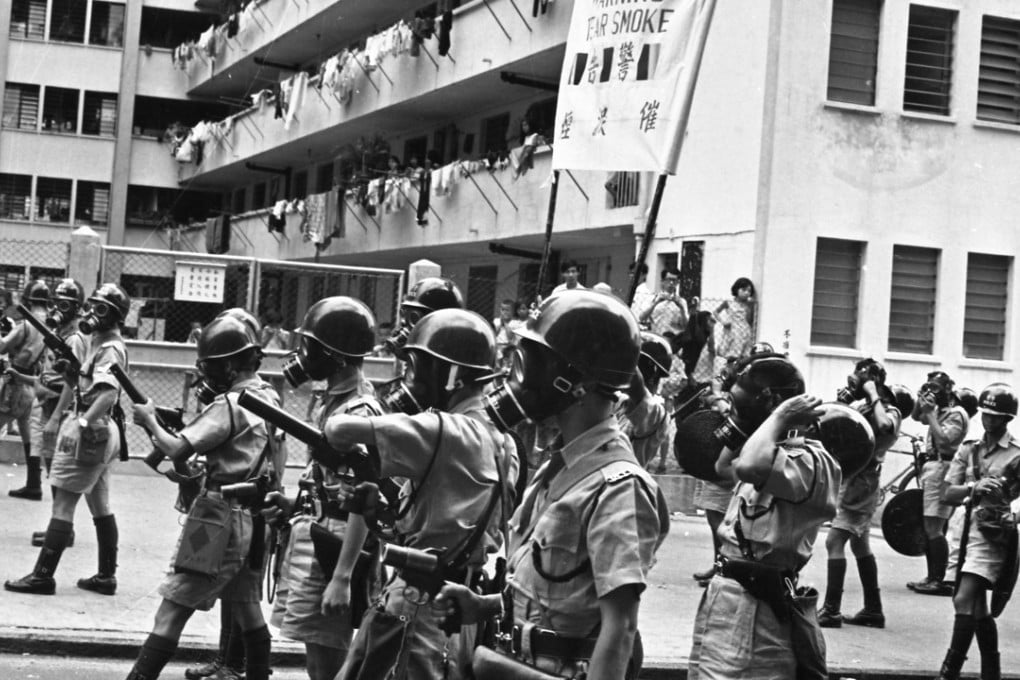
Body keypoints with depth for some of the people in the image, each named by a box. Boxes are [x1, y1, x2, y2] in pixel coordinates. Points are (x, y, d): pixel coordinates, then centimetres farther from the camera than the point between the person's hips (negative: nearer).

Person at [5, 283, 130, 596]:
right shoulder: (99, 343, 14)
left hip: (89, 433, -10)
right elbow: (77, 381, 18)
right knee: (100, 507, 14)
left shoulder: (110, 350, -17)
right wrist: (56, 418, 15)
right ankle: (106, 576, 21)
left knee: (62, 505, -6)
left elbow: (108, 395, -31)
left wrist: (82, 424, -38)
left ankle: (42, 576, -3)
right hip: (100, 433, 10)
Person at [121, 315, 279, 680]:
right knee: (247, 609, 17)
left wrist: (150, 420, -4)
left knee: (173, 609, -5)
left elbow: (178, 449, -19)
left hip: (222, 518, -8)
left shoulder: (228, 404, -17)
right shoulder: (269, 397, 8)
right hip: (256, 519, 8)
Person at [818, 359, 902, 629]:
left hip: (860, 485, -9)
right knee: (860, 545, 15)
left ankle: (831, 610, -17)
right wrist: (841, 402, -4)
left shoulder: (889, 411, -11)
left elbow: (883, 427, -35)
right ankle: (873, 609, 23)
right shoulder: (859, 405, 9)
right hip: (848, 481, 9)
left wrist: (872, 395, -23)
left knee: (834, 542, -16)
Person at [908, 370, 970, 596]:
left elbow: (943, 439, -21)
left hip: (941, 469, -9)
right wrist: (920, 399, 11)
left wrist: (930, 413, -16)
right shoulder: (938, 410, 16)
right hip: (930, 467, 9)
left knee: (933, 528, -12)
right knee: (929, 528, 11)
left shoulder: (956, 414, -9)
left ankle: (939, 581, -11)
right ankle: (932, 577, 17)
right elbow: (915, 416, 28)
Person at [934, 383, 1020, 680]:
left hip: (994, 533, -6)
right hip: (967, 529, 6)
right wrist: (973, 487, -15)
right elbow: (948, 494, 4)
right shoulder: (968, 450, 11)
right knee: (978, 608, 13)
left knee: (964, 600, -16)